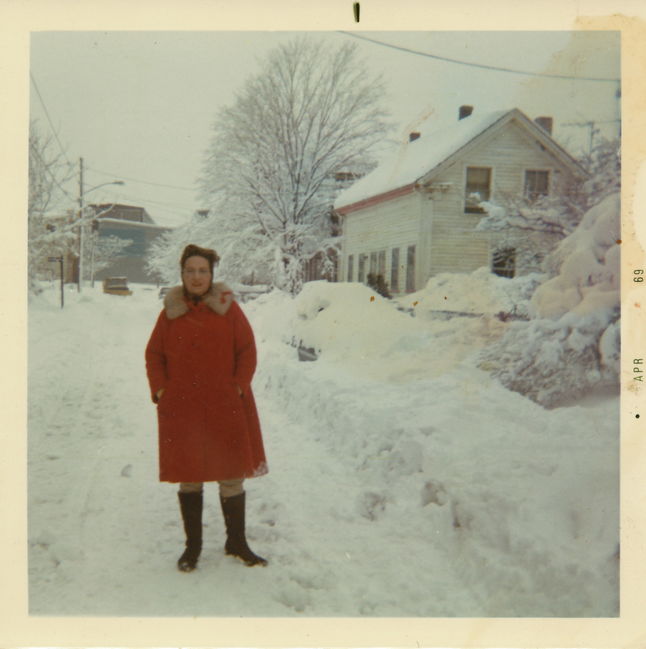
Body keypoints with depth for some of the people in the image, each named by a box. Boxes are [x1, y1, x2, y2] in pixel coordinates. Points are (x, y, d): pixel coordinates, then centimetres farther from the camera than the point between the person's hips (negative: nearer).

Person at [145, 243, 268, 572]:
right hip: (181, 410, 1)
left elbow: (247, 352, 1)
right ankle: (192, 545, 26)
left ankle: (236, 542, 25)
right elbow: (154, 354, 10)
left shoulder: (229, 309, 0)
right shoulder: (170, 312, 4)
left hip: (225, 408, -1)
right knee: (189, 479, 10)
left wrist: (238, 386, -7)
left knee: (232, 476, 7)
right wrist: (159, 389, -1)